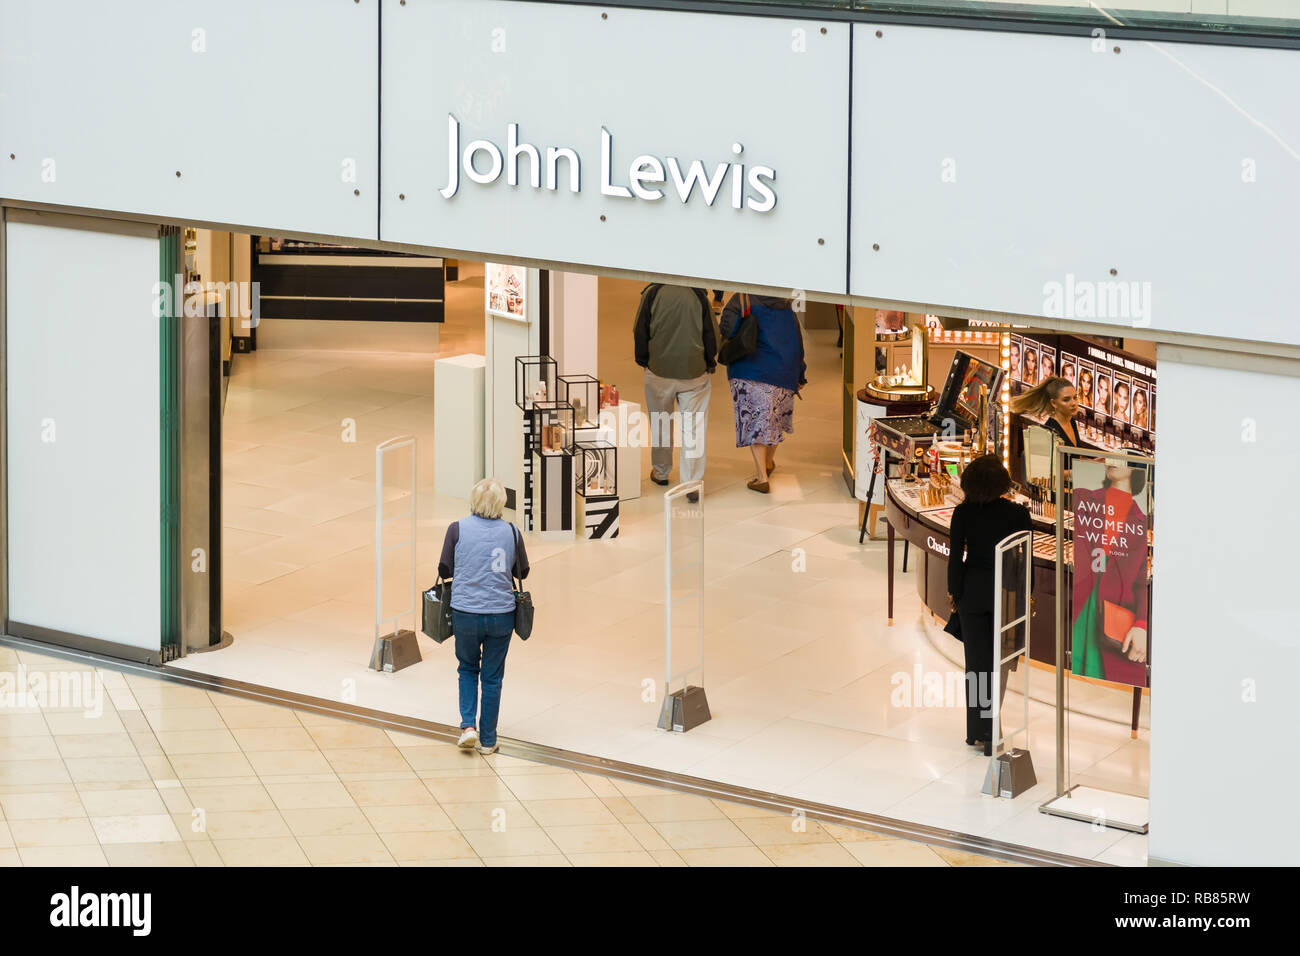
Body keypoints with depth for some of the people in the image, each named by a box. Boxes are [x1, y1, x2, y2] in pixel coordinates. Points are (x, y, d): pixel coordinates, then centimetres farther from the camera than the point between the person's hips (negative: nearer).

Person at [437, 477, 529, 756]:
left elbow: (444, 569, -1)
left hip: (465, 613, 0)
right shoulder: (511, 532, -2)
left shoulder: (458, 529, -6)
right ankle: (487, 740, 17)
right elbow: (522, 571, 8)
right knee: (492, 677, 12)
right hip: (501, 615, 0)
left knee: (468, 669, 21)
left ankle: (468, 725, 6)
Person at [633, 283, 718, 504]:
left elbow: (640, 331, -3)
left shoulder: (652, 293, -9)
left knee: (660, 423, 19)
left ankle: (660, 472, 35)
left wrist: (643, 360, 12)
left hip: (659, 371, 1)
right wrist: (709, 363, 15)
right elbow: (712, 334, 0)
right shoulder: (699, 296, -7)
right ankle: (692, 483, -3)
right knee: (693, 427, 2)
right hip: (694, 373, -1)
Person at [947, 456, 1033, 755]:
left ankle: (978, 733, 14)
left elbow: (956, 556, -5)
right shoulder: (1018, 514, -10)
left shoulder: (963, 513, -8)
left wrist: (954, 592, 6)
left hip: (973, 592, 1)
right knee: (1000, 661, 8)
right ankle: (990, 733, 0)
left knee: (976, 661, 10)